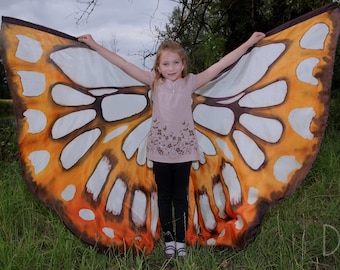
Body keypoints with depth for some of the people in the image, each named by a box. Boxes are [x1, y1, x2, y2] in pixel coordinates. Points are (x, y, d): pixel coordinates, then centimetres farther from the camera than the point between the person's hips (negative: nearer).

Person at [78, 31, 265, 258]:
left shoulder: (191, 82, -1)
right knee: (164, 196, 12)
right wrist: (95, 45, -1)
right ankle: (169, 240, 26)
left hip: (183, 148, -1)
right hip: (160, 148, 1)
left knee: (181, 196, 10)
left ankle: (181, 240, 23)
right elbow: (123, 64, -1)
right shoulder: (154, 82, 0)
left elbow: (221, 65, -3)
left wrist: (248, 43, -3)